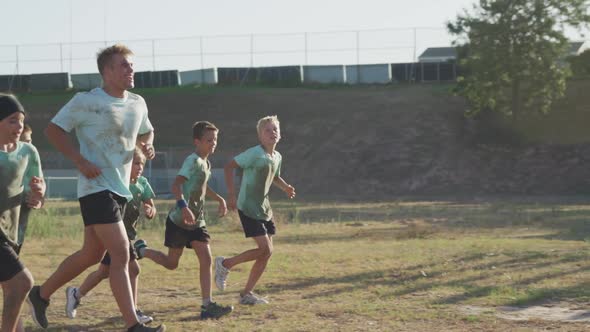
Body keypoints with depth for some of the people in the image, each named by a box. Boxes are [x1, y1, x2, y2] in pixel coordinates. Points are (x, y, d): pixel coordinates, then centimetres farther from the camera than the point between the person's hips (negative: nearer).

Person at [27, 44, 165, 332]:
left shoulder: (138, 103, 10)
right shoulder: (86, 102, -11)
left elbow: (145, 132, 27)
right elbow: (53, 130, -6)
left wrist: (147, 145, 3)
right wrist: (80, 161, -17)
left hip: (120, 189, 8)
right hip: (96, 187, -8)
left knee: (92, 255, 16)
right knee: (121, 253, -17)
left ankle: (41, 294, 34)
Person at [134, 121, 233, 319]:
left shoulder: (206, 163, 11)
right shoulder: (193, 160, -17)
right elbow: (176, 185, -28)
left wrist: (220, 199, 23)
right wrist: (183, 206, -41)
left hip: (197, 221, 8)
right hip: (179, 221, -8)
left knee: (206, 260, -6)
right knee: (171, 264, 6)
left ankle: (207, 305, -9)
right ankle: (141, 249, 31)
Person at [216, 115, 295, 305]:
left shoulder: (277, 157, 9)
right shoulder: (254, 153, -15)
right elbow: (229, 167, -15)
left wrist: (286, 188, 6)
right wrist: (231, 194, -21)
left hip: (263, 208, 8)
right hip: (248, 208, -8)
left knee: (266, 253, 5)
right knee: (265, 249, -14)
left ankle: (247, 294, 15)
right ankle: (225, 264, 4)